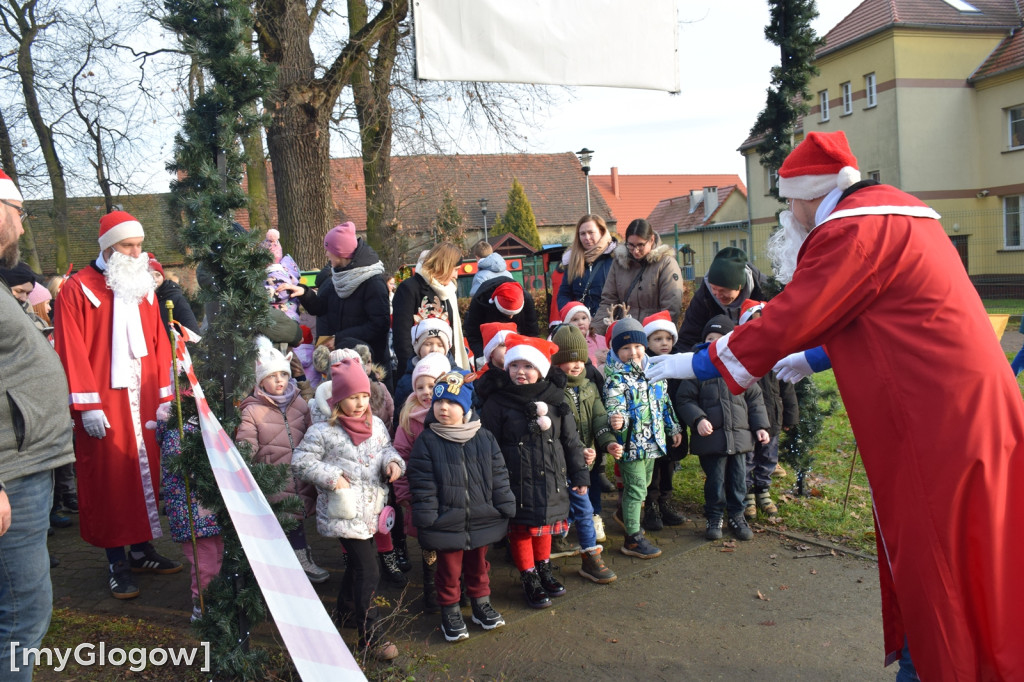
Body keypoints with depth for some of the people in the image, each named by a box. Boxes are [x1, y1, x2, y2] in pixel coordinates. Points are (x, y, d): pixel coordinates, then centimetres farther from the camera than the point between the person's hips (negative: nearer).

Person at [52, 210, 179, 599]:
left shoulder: (145, 289, 11)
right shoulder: (78, 290, -6)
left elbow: (159, 345, 11)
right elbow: (71, 352, -10)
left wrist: (164, 397, 6)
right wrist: (87, 405, -14)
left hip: (142, 401, 5)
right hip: (103, 405, -5)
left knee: (145, 472, 10)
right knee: (108, 479, 2)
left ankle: (142, 550, 24)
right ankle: (117, 564, 12)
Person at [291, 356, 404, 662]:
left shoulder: (376, 425, 4)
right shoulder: (323, 432, -13)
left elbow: (387, 448, 17)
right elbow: (301, 461, -9)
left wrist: (393, 461, -4)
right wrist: (330, 476, -18)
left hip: (371, 509, 7)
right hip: (344, 513, -7)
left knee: (356, 563, 24)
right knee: (367, 572, -9)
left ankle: (344, 613, 47)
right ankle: (371, 636, 3)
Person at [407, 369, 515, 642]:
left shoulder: (484, 439, -1)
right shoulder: (427, 441, -9)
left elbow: (498, 476, 4)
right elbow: (422, 483, -9)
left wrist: (505, 507, 2)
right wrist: (426, 516, -13)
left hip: (481, 520, 3)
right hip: (445, 523, -2)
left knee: (478, 565, 20)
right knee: (449, 570, 11)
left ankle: (481, 602, 40)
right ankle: (450, 611, 29)